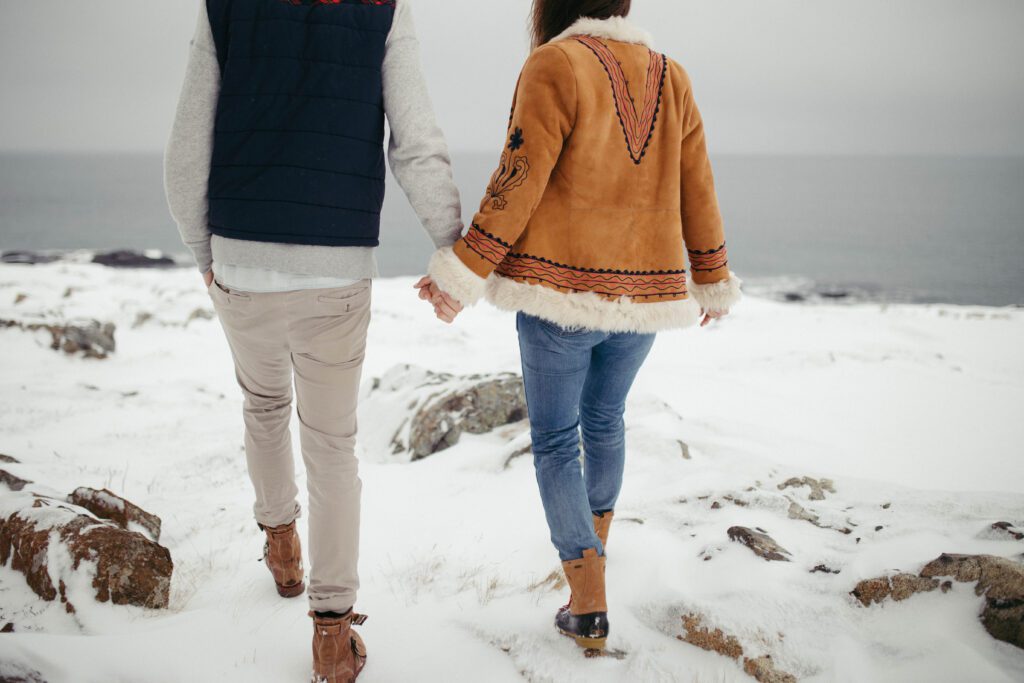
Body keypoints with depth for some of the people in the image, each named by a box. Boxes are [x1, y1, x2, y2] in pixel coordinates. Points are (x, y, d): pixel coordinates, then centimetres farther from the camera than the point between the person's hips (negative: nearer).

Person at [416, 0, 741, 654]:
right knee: (605, 417, 26)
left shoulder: (556, 66, -10)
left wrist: (463, 273, -11)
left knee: (555, 439, 6)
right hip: (644, 291, 5)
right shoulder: (672, 78, 6)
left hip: (561, 291, -5)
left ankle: (589, 606, 0)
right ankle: (595, 545, 45)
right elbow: (697, 192, 9)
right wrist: (713, 281, 20)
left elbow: (519, 182, -15)